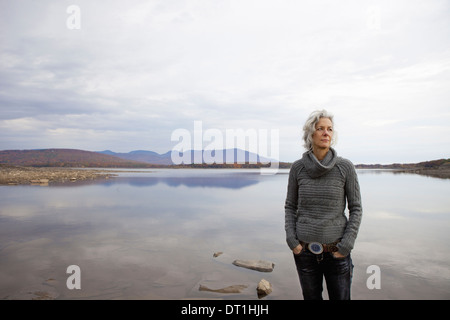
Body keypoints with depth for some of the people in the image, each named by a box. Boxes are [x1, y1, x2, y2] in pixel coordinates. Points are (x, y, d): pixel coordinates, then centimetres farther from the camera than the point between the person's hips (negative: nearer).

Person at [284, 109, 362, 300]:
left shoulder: (345, 167, -8)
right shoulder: (298, 168, -4)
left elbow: (356, 208, -2)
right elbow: (290, 206, 4)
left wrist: (346, 245, -10)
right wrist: (292, 241, -6)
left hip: (336, 251, -1)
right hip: (305, 250, 1)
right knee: (311, 297, 17)